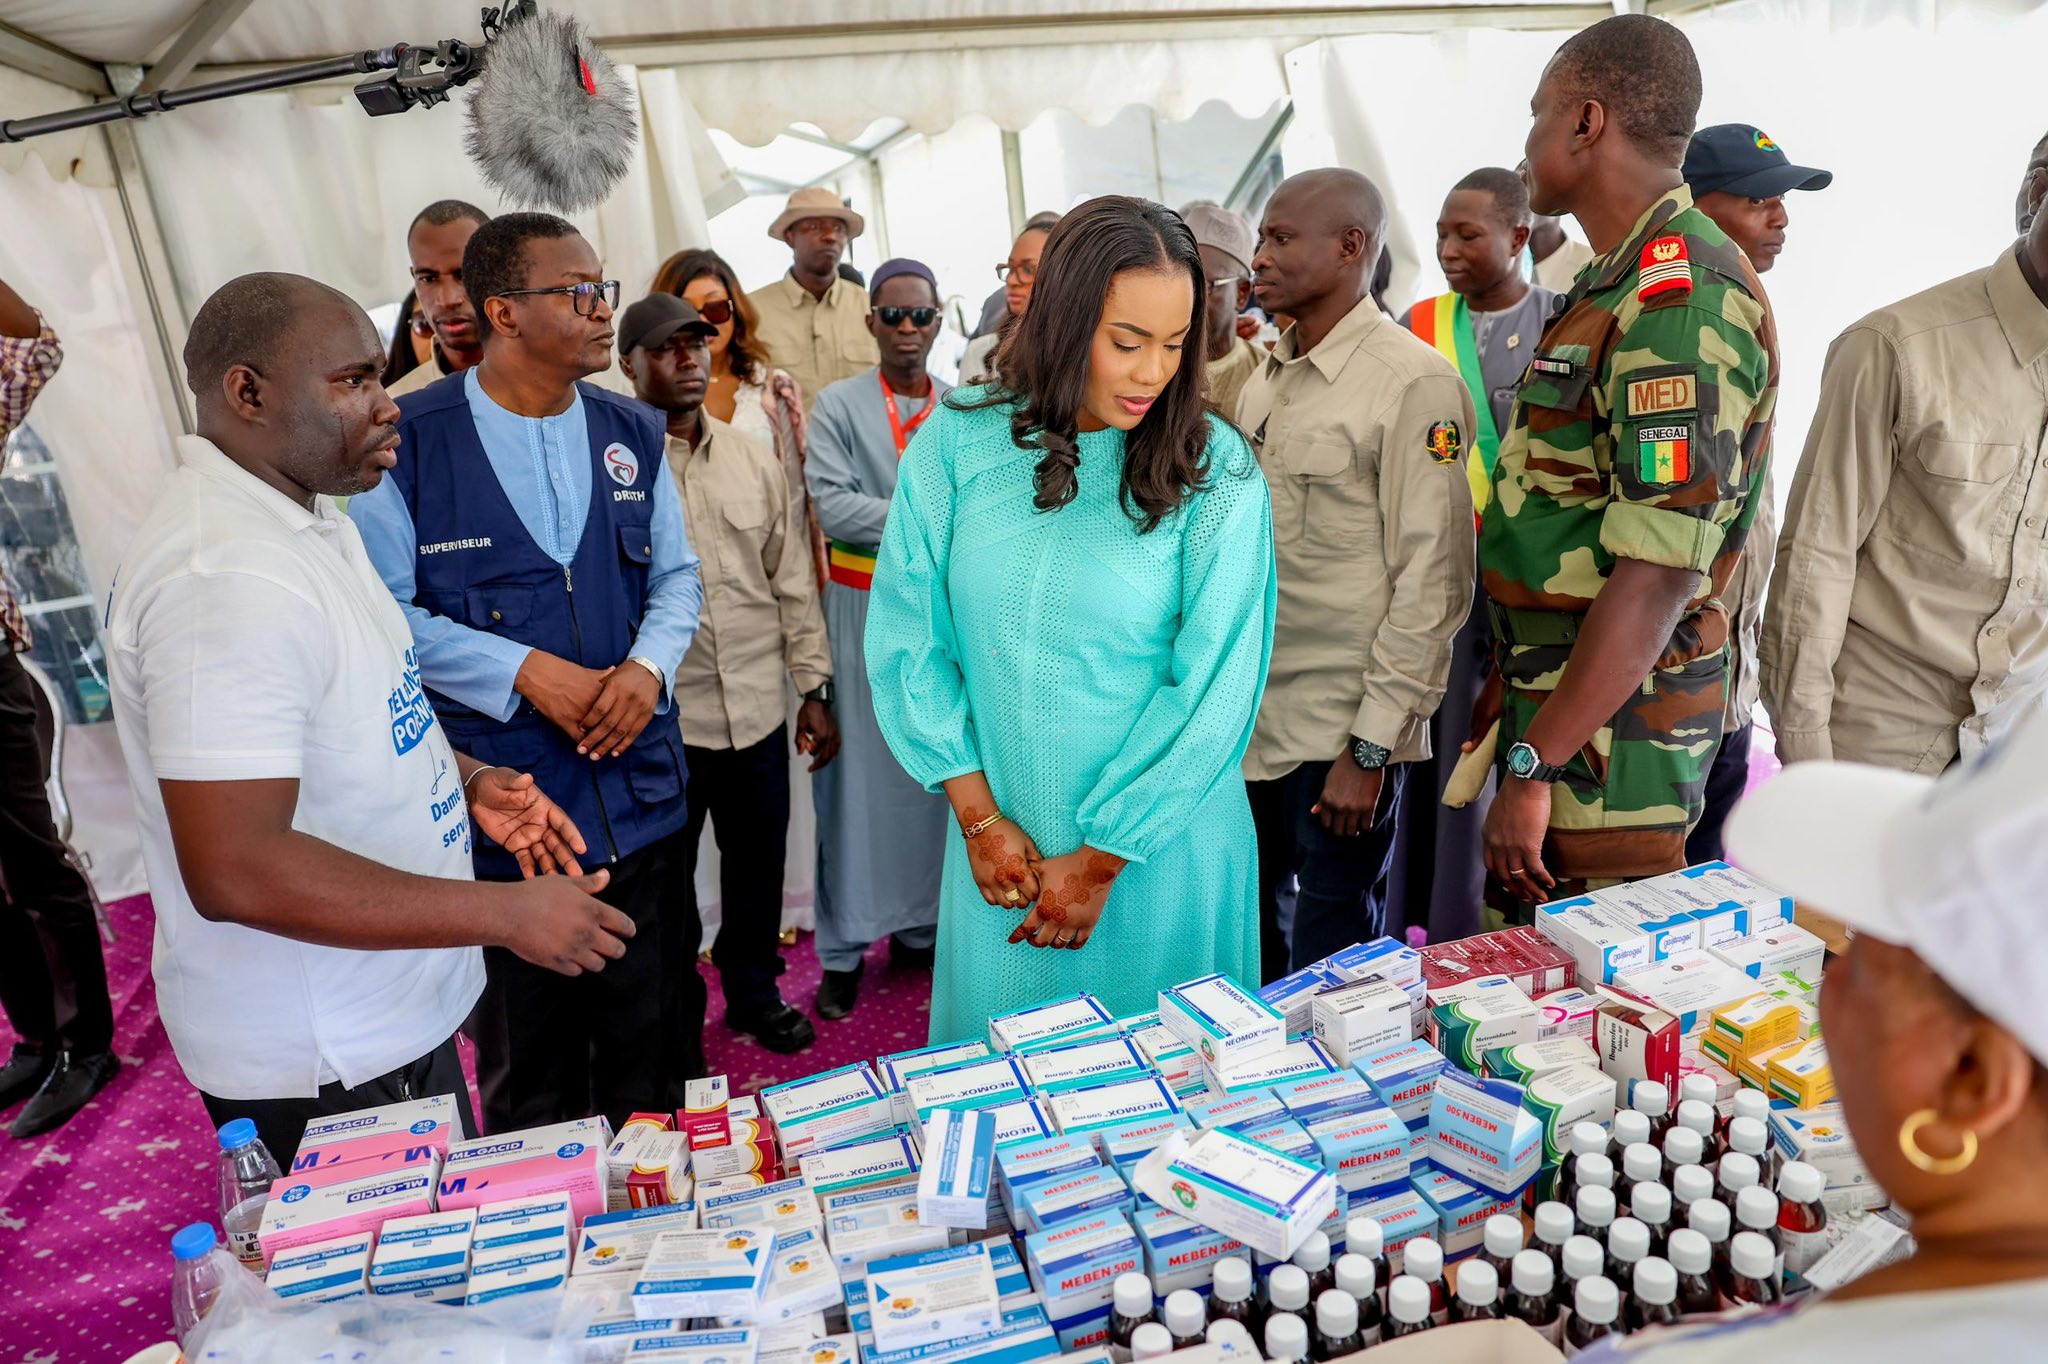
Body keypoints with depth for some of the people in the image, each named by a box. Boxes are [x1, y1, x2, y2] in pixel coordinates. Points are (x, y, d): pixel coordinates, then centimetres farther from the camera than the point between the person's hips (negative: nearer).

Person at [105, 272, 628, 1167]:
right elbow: (233, 871, -31)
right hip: (319, 1067, -9)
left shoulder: (307, 516, 7)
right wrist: (507, 914, -26)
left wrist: (462, 777, 3)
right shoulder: (227, 576, -27)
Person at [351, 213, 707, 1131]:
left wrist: (649, 666, -10)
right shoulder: (411, 439, -7)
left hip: (642, 794, 4)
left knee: (659, 1052, 17)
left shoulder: (632, 433, 7)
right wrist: (527, 671, -18)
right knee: (527, 1075, 16)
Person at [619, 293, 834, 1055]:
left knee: (758, 864, 17)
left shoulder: (753, 459, 7)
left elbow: (792, 578, 10)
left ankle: (754, 993, 39)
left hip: (758, 709, 4)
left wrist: (814, 690, 8)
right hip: (662, 719, -4)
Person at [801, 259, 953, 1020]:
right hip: (865, 608, -2)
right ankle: (844, 946, 13)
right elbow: (831, 506, -11)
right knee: (860, 772, 2)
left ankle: (921, 924, 23)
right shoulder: (838, 406, 1)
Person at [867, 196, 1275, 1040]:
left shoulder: (1216, 471, -9)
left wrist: (1099, 862, -10)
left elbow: (1214, 685, -12)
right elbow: (909, 638, -3)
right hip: (1004, 845, 2)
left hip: (1160, 849, -1)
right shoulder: (957, 444, -5)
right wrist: (980, 817, -5)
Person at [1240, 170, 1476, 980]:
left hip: (1342, 735, -6)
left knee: (1333, 972, 8)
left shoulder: (1415, 383, -10)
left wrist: (1371, 747, -14)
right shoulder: (1264, 380, 11)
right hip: (1250, 721, 6)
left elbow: (1431, 582, -13)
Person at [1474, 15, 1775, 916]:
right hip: (1562, 690, 10)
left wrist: (1534, 766, -23)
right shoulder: (1618, 286, 16)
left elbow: (1660, 572, -25)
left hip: (1612, 724, -10)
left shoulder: (1680, 301, -18)